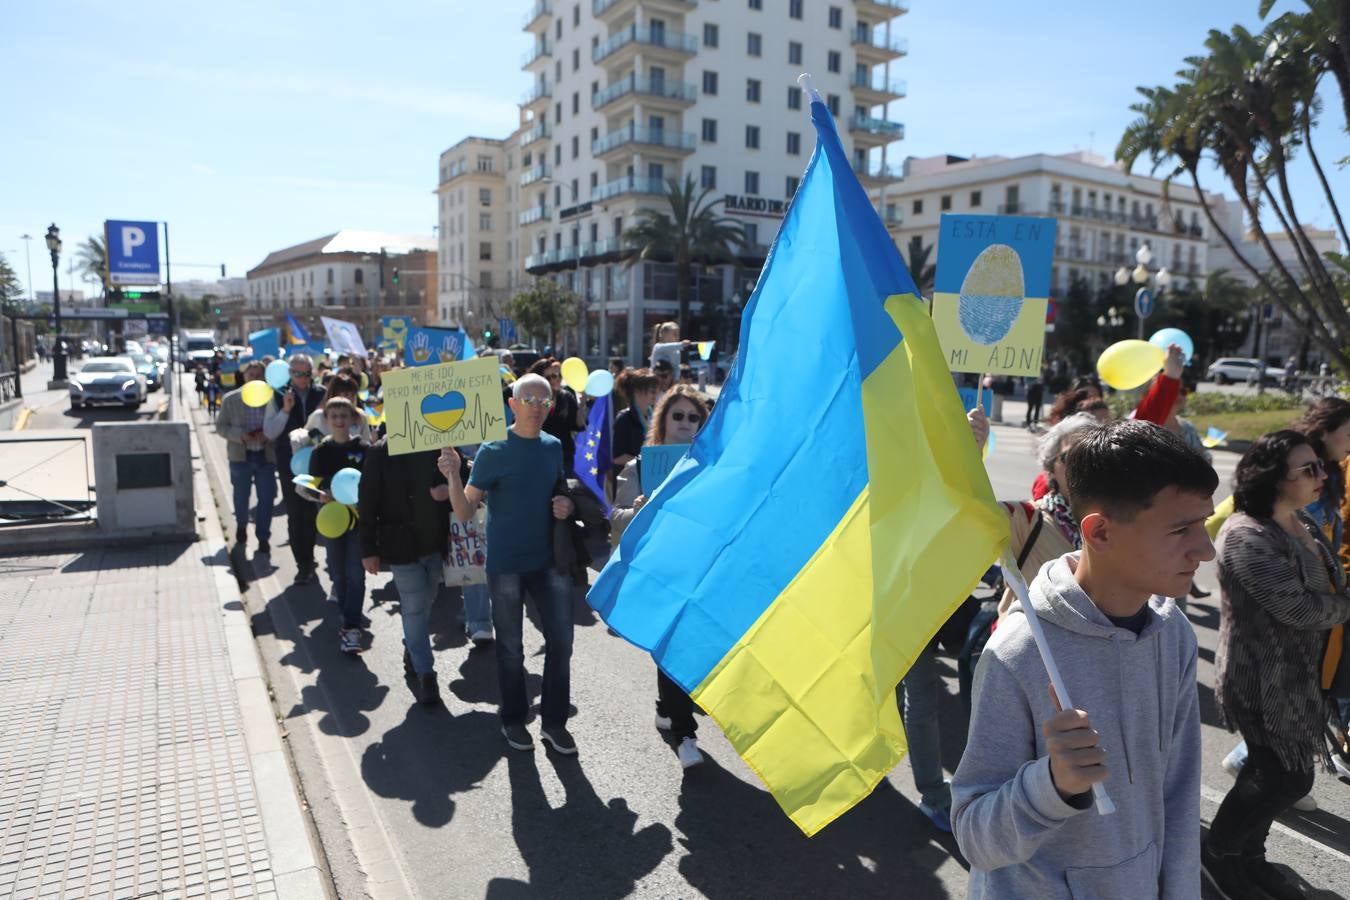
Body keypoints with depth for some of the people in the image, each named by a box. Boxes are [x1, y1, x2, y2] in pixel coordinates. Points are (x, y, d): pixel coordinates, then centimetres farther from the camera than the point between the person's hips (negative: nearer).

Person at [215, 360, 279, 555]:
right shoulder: (231, 399, -1)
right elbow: (221, 427, 0)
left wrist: (268, 435, -17)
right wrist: (241, 435, -17)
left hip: (266, 455, -1)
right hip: (241, 455, 1)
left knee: (267, 498, -2)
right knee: (241, 496, 16)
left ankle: (263, 537, 11)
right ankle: (241, 525, 44)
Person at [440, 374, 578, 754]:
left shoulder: (553, 447, 4)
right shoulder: (493, 451, -9)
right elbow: (465, 513, -11)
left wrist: (566, 504, -4)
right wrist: (453, 477, -29)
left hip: (547, 559, 4)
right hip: (505, 563, -3)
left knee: (561, 641, 4)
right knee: (511, 647, 10)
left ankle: (554, 722, 20)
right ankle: (513, 720, 28)